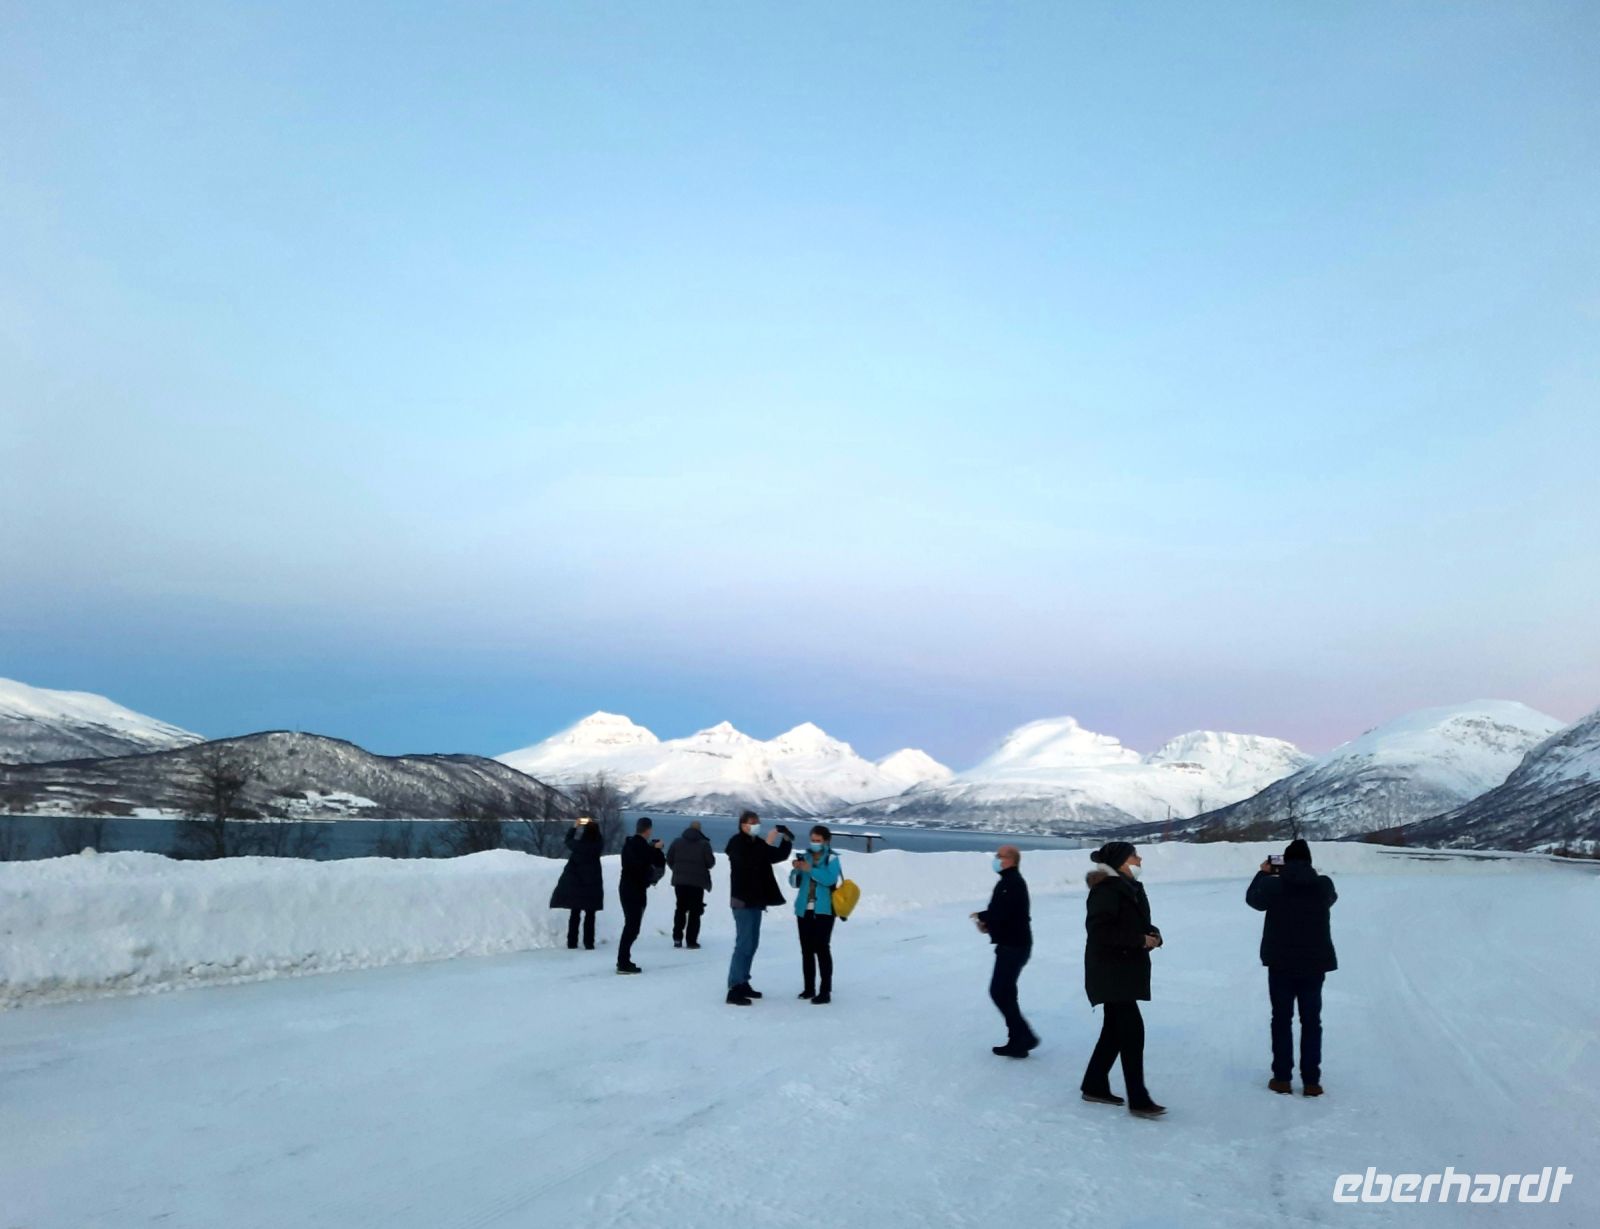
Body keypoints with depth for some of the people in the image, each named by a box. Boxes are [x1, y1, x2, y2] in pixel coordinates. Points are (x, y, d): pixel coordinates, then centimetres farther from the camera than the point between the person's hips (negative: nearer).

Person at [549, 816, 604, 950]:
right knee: (590, 914, 6)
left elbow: (568, 840, 10)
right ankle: (589, 943, 3)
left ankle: (572, 942, 13)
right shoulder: (598, 845, -11)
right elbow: (598, 839, 13)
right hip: (592, 883, 0)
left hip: (575, 881, 1)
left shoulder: (579, 845, -12)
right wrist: (593, 826, 18)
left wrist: (575, 826, 19)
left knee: (575, 913, 11)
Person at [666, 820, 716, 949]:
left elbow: (669, 859, 3)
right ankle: (691, 940, 0)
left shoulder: (677, 842, 2)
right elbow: (710, 862, -8)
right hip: (697, 882, -3)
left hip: (679, 881, 3)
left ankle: (677, 938, 12)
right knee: (695, 911, 5)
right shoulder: (704, 843, -7)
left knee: (680, 909, 16)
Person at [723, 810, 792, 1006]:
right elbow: (750, 861, -27)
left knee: (752, 944, 13)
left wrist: (786, 840, -3)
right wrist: (767, 844, -29)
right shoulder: (737, 843, -11)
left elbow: (777, 856, 13)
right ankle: (734, 989, -10)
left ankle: (742, 983, 21)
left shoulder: (757, 843, 13)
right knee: (744, 944, -12)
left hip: (756, 900, 9)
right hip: (743, 900, -9)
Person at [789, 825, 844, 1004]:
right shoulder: (805, 856, 9)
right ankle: (809, 988, 20)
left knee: (822, 949, -8)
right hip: (804, 910, 5)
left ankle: (825, 992, -6)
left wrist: (810, 870, -27)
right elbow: (795, 883, 8)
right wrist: (796, 870, -10)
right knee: (806, 950, 10)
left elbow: (830, 879, -20)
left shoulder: (831, 858, -4)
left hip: (823, 911, -5)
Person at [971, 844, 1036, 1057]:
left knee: (999, 992, -7)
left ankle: (1024, 1037, -3)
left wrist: (982, 917, -10)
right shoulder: (1010, 881, 15)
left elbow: (1002, 912, -27)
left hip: (1013, 946, -11)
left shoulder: (1012, 883, -19)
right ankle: (1018, 1041, 19)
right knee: (1005, 992, 14)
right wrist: (988, 923, 3)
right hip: (1012, 944, 11)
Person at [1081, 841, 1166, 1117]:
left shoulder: (1131, 888, 11)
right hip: (1109, 971, -10)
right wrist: (1140, 939, -23)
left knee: (1115, 1029, 16)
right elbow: (1099, 930, -25)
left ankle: (1095, 1086, 27)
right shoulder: (1106, 890, -18)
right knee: (1132, 1030, -9)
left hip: (1125, 970, 10)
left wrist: (1152, 934, -2)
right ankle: (1138, 1100, -2)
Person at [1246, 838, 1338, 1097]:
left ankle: (1282, 1078, 12)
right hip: (1314, 964, 1)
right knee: (1311, 1022, 11)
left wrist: (1263, 873, 21)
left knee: (1282, 1020, 10)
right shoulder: (1324, 885, -8)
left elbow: (1252, 898, 9)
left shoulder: (1273, 885, -12)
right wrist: (1307, 874, 20)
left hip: (1281, 964, -1)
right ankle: (1311, 1081, 11)